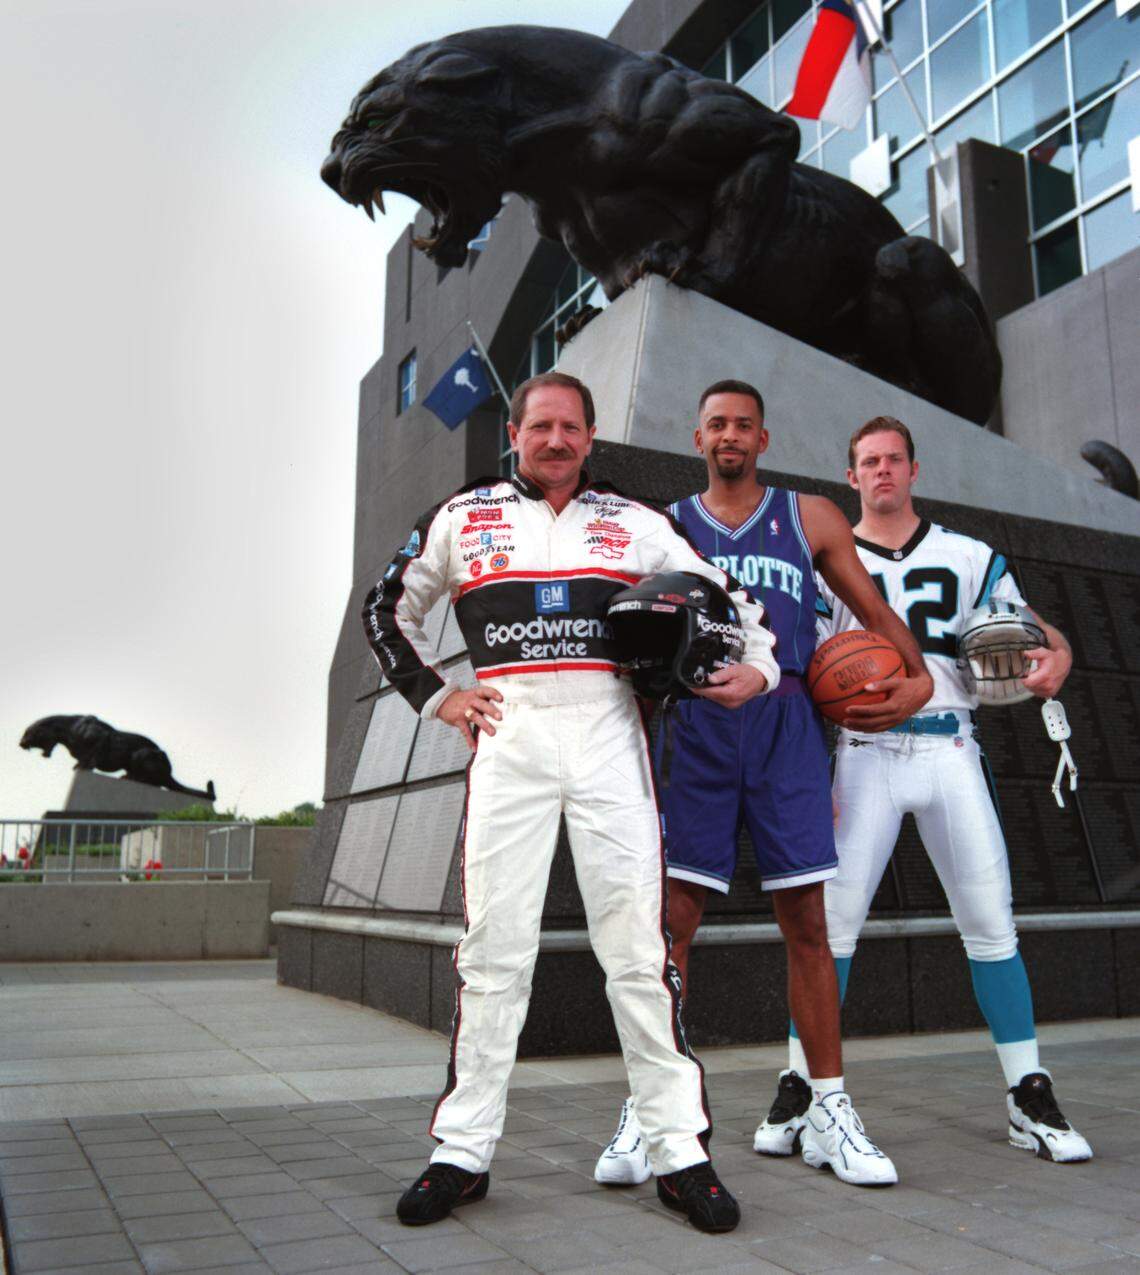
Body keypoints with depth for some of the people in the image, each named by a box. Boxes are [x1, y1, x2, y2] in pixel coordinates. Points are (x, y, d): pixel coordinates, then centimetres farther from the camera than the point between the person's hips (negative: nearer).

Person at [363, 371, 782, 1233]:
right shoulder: (463, 517, 14)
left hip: (608, 734, 0)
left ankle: (679, 1149, 8)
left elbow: (722, 596, 21)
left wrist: (758, 666, 3)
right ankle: (464, 1151, 13)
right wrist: (434, 696, 9)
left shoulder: (634, 523, 14)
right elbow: (390, 610, 21)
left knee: (638, 947, -2)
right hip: (507, 737, 0)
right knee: (494, 951, 2)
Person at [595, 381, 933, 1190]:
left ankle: (828, 1109, 14)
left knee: (807, 921, 2)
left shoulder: (810, 519, 15)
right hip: (694, 723, 0)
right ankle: (649, 1111, 7)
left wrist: (918, 676, 0)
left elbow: (873, 609, 17)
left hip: (785, 724, 1)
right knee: (672, 921, -3)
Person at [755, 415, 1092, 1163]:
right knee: (833, 920, -6)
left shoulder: (970, 558, 15)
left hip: (949, 750, 2)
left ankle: (1030, 1098, 13)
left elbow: (1035, 630, 13)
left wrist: (1057, 657, -12)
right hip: (865, 755, -1)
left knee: (992, 922, 1)